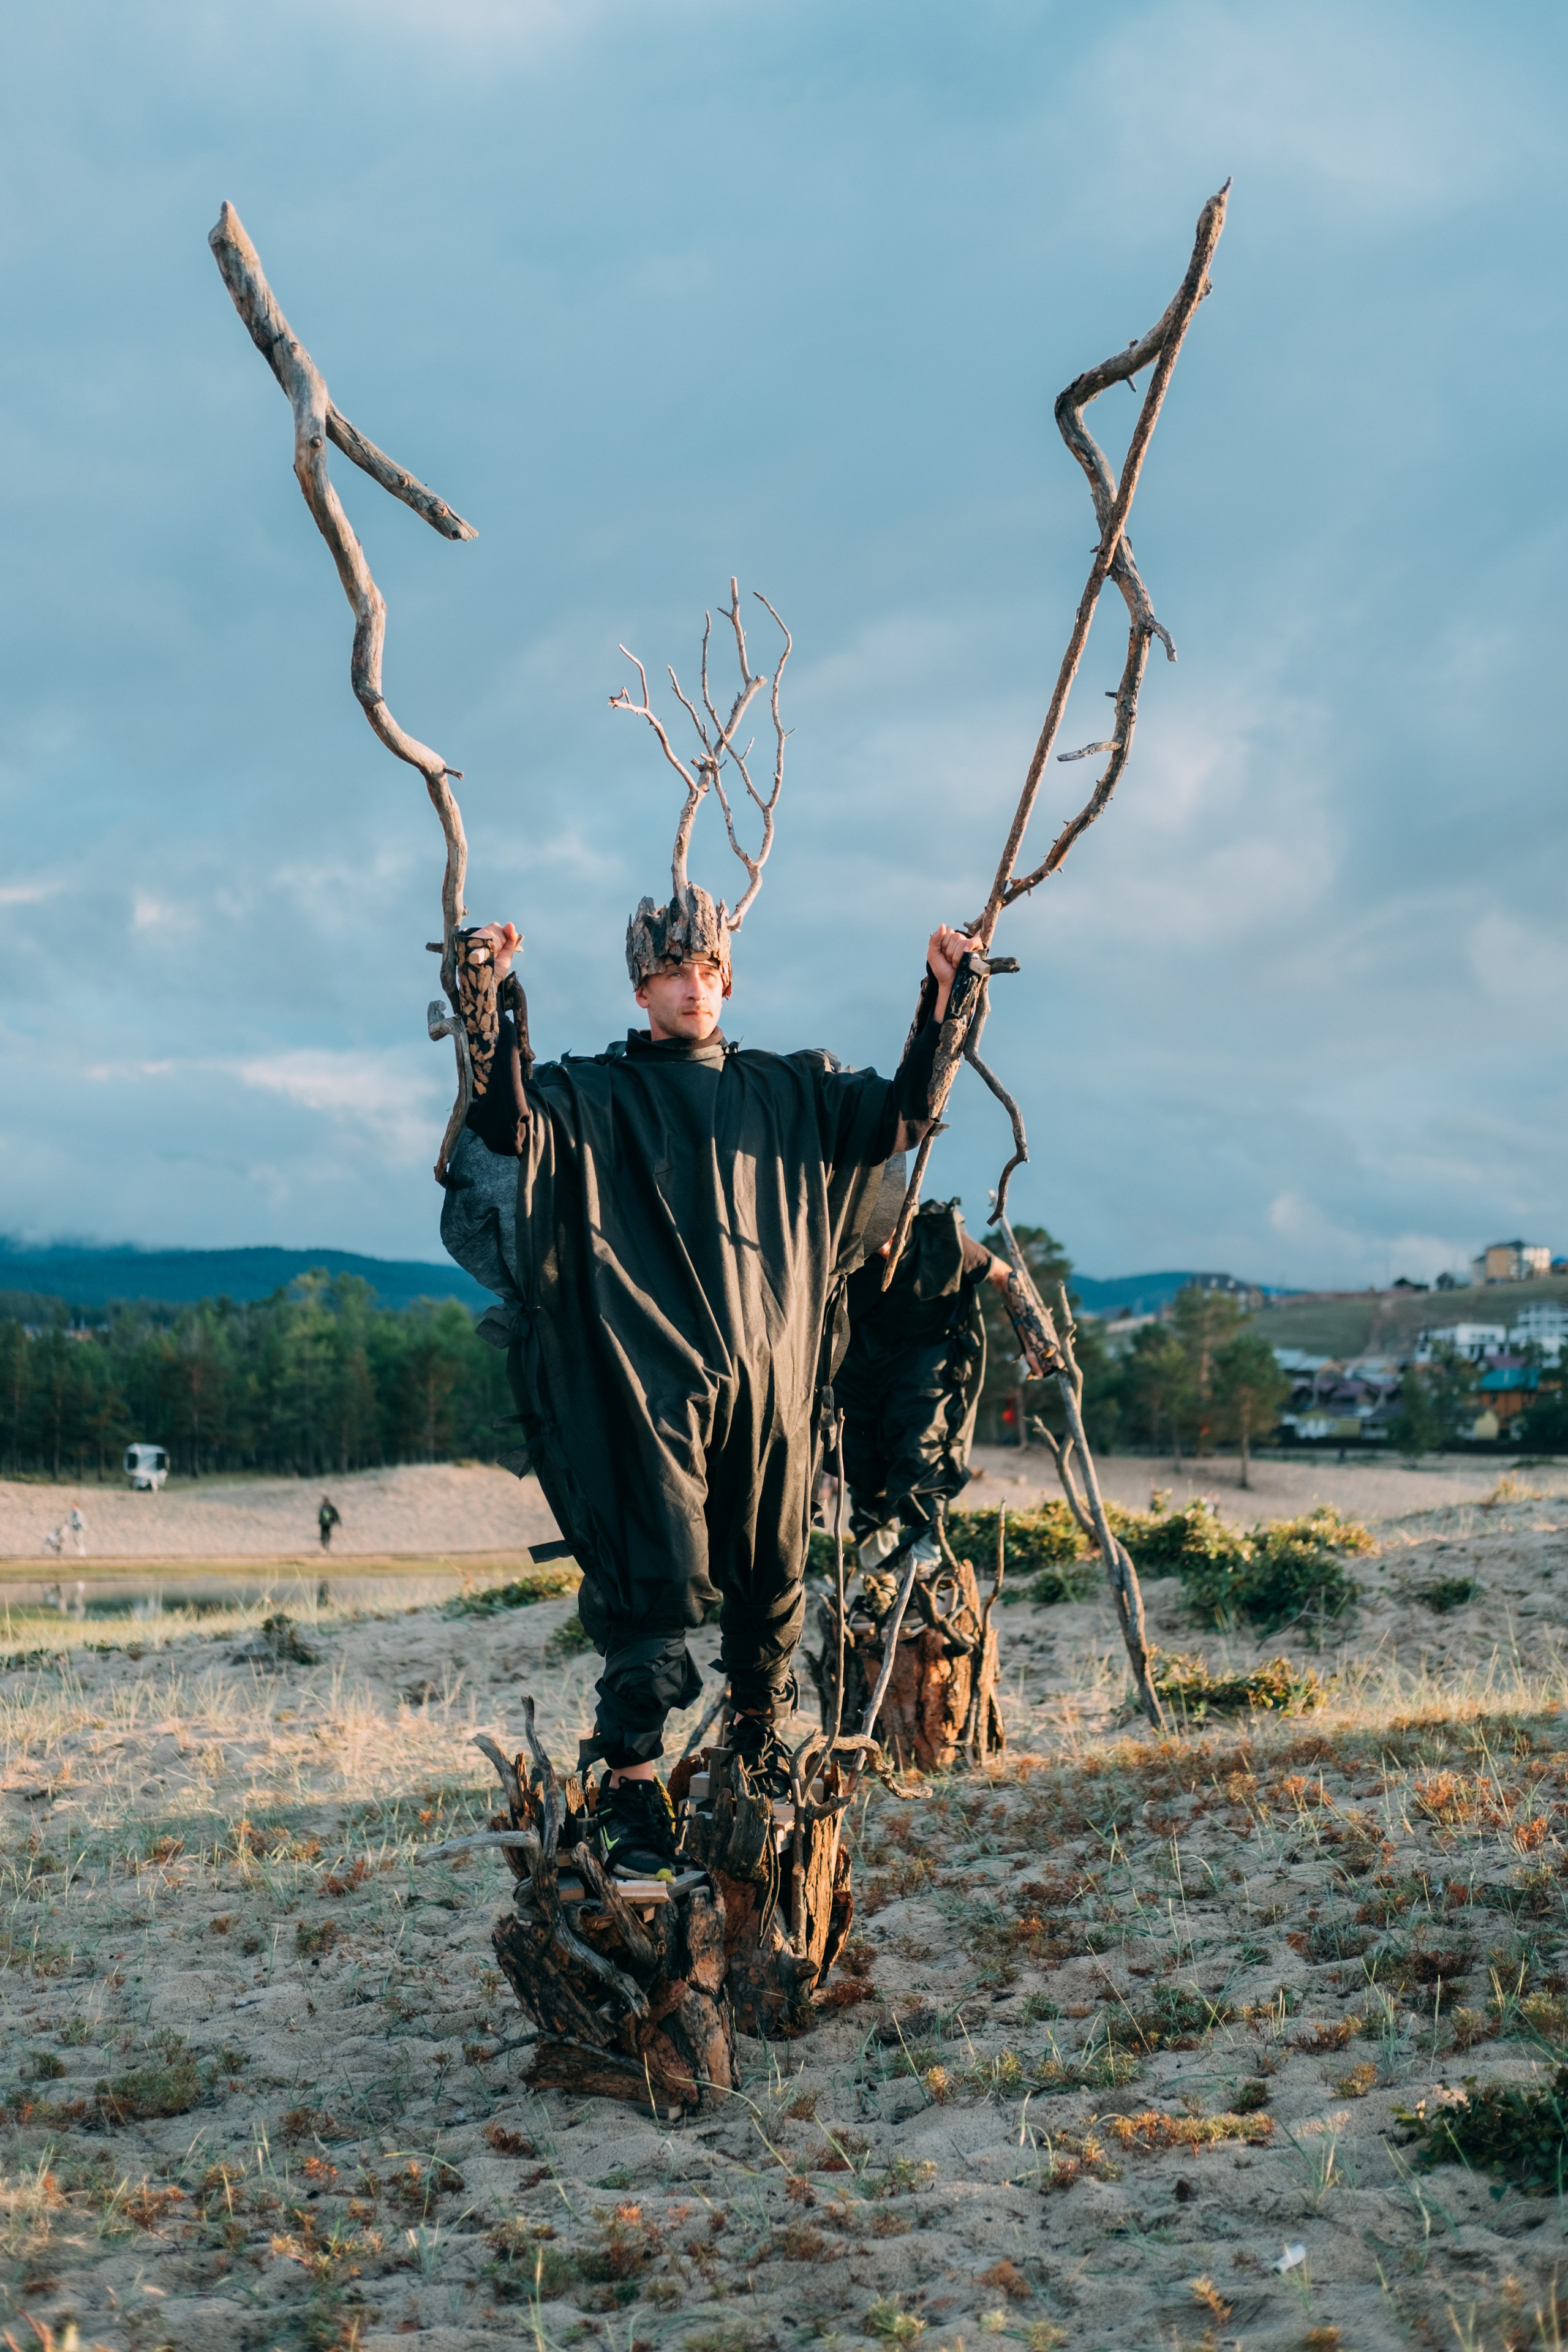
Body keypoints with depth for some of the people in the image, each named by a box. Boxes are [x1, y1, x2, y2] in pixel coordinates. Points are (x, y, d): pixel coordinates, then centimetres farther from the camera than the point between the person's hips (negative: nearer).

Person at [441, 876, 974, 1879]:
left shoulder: (786, 1089, 13)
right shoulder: (597, 1092, 2)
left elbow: (899, 1117, 12)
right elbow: (513, 1128, -16)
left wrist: (942, 999, 5)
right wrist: (492, 1007, -27)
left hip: (769, 1377, 4)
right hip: (653, 1381, -4)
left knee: (770, 1572, 13)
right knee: (658, 1579, -10)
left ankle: (760, 1737, 35)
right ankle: (632, 1786, -2)